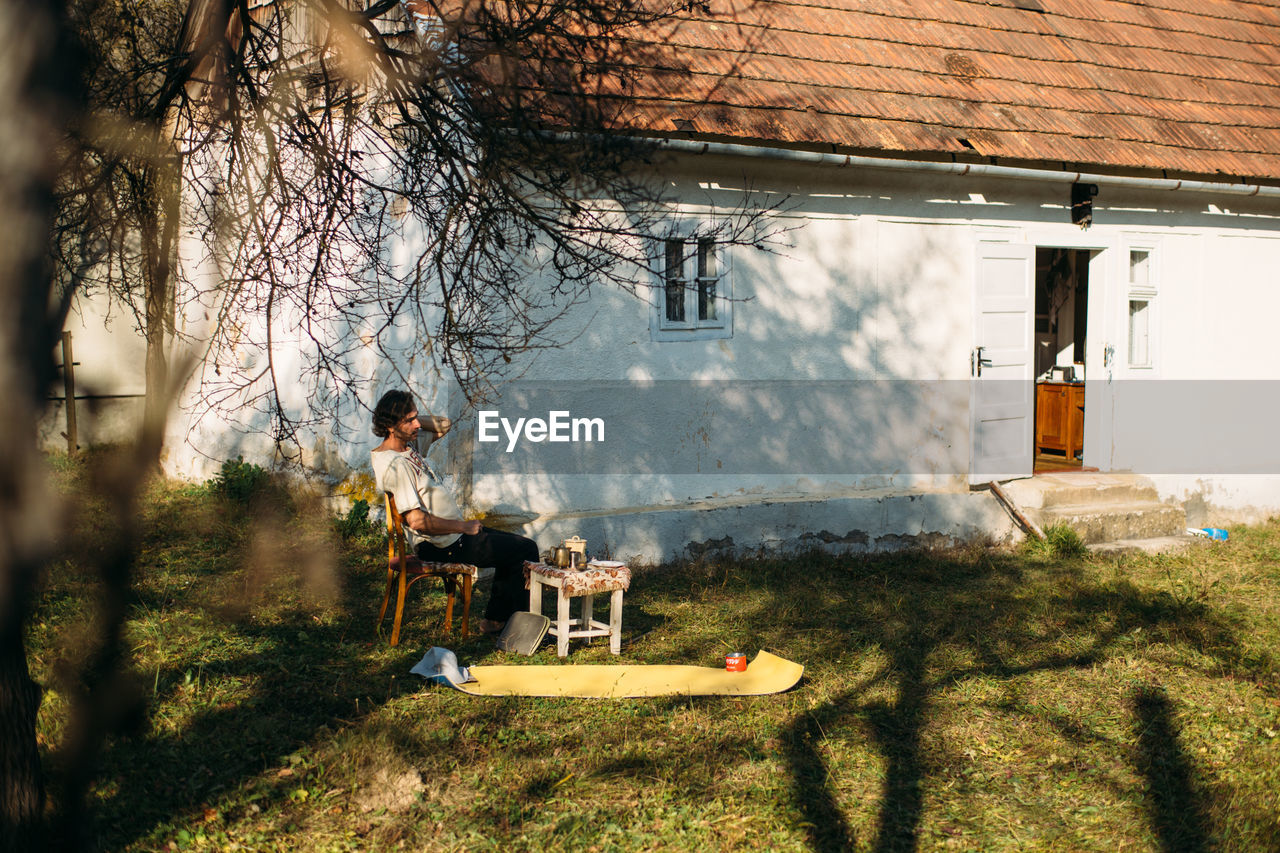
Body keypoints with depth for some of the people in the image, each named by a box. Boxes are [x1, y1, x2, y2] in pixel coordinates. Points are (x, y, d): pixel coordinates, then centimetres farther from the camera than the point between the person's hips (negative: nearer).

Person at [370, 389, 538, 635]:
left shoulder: (409, 444, 5)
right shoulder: (394, 464, -25)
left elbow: (444, 424, 20)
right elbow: (416, 520, -29)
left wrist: (415, 419, 0)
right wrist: (463, 526, -17)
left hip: (453, 533, 10)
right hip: (442, 546, -10)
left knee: (513, 546, 22)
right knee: (526, 550, -4)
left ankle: (495, 619, 25)